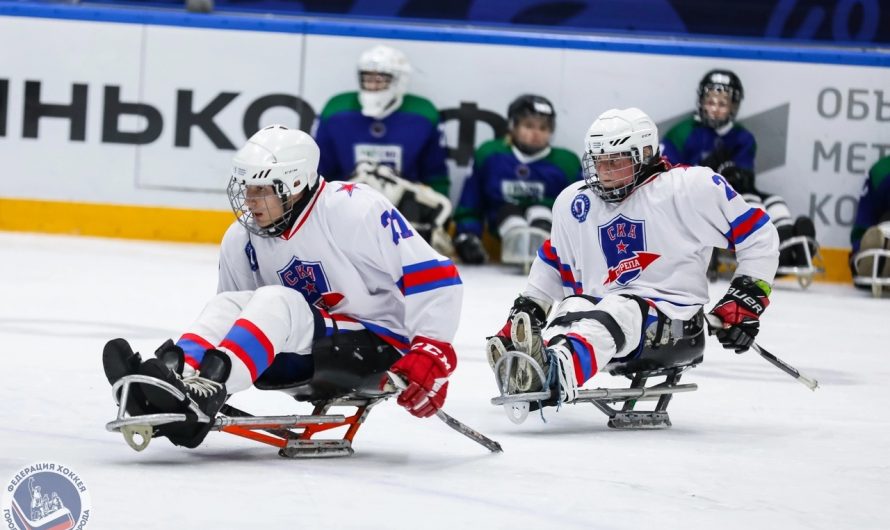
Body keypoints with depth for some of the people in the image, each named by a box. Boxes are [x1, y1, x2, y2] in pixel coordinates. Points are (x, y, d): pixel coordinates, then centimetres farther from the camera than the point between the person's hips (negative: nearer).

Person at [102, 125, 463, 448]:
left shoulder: (355, 209, -16)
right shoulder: (242, 241, 3)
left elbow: (434, 275, -17)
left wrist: (432, 354, -23)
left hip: (378, 346, -7)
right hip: (312, 356, 7)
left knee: (274, 302, -28)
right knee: (229, 305, -14)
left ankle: (205, 387, -50)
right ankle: (174, 373, -42)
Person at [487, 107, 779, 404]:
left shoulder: (690, 187, -4)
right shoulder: (575, 203, 13)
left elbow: (758, 235, -1)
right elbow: (554, 264, 28)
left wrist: (747, 298, -6)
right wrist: (527, 308, 16)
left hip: (673, 316, -5)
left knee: (616, 314, -37)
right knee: (571, 310, -30)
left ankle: (559, 366, -69)